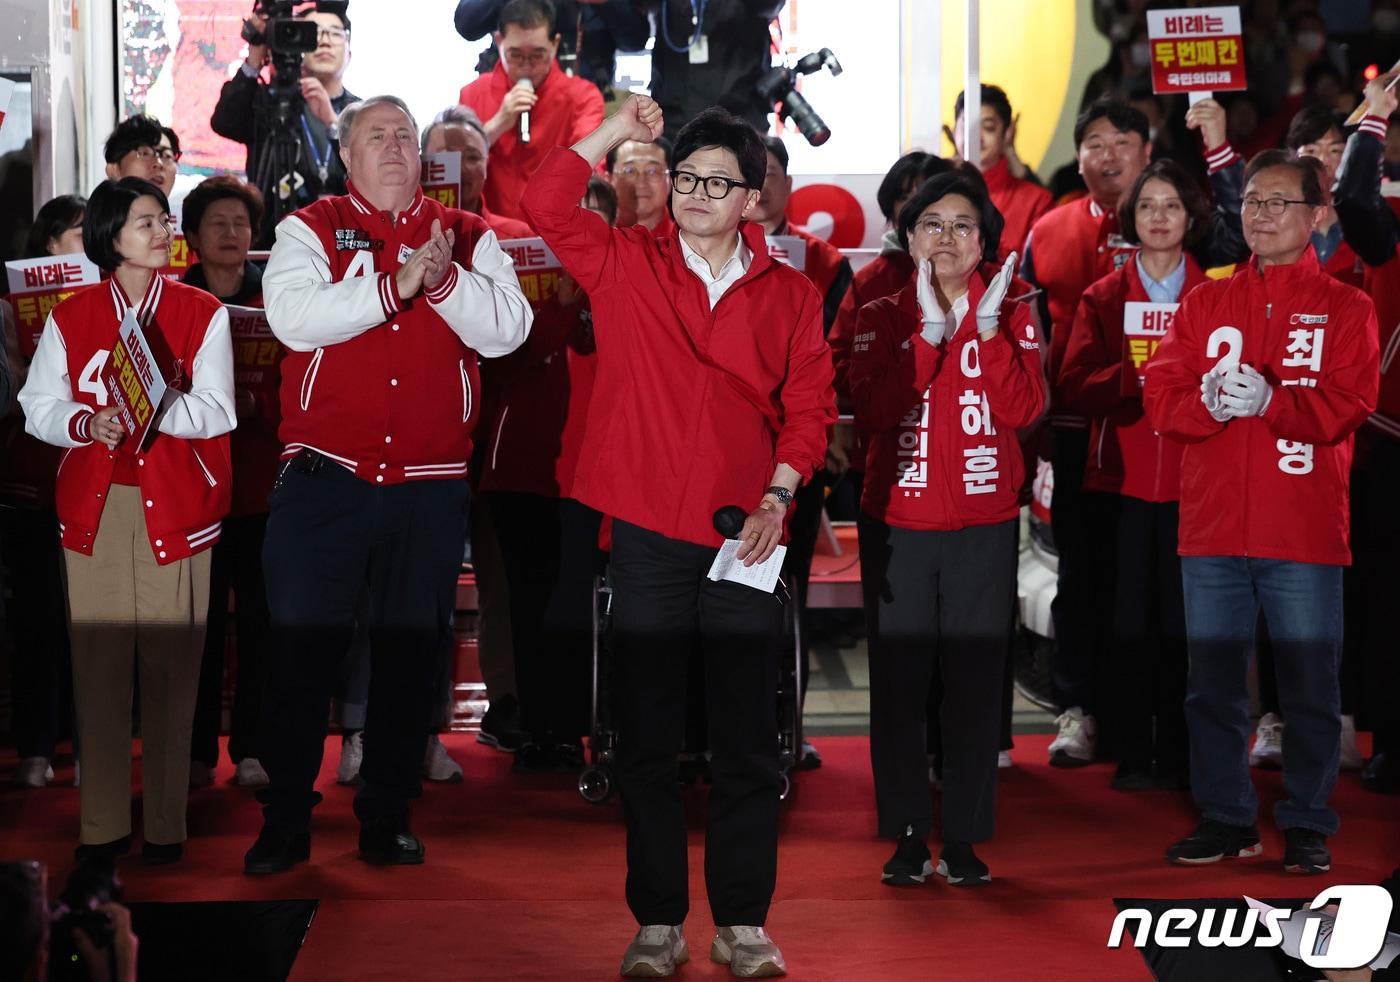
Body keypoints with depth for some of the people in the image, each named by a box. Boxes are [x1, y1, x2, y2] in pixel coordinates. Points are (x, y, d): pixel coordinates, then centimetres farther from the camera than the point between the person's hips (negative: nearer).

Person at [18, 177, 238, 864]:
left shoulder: (203, 313, 6)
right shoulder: (71, 317, 10)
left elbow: (216, 411, -2)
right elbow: (39, 406, 8)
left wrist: (154, 407, -19)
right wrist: (87, 423, -12)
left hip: (175, 506, -1)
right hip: (93, 506, 1)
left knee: (171, 664, -3)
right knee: (98, 661, 0)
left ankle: (166, 824, 4)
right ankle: (102, 824, 6)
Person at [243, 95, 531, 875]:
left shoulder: (467, 236, 8)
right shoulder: (311, 230, 3)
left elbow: (506, 330, -4)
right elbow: (293, 315, -14)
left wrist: (444, 280, -19)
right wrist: (396, 285, -19)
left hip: (430, 487, 2)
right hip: (325, 482, -2)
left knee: (411, 655, 8)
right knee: (304, 650, 2)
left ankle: (389, 817, 19)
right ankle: (285, 822, 12)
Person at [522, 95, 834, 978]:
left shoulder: (790, 296, 6)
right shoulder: (626, 266, 5)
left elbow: (809, 407, 4)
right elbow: (547, 205, -6)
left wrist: (778, 497, -8)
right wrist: (615, 132, -7)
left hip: (746, 541, 0)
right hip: (648, 538, 0)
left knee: (748, 742, 5)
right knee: (647, 739, 5)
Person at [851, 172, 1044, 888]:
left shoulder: (1011, 318, 6)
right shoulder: (881, 318, 6)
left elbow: (1022, 410, -9)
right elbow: (873, 408, -11)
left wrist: (988, 328, -17)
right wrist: (931, 335, -18)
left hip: (984, 526, 0)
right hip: (897, 524, 0)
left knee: (976, 681, 0)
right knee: (898, 680, 1)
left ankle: (964, 837, 8)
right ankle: (907, 835, 10)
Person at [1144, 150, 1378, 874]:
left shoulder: (1345, 309, 4)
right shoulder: (1205, 303, 12)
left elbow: (1346, 405, -9)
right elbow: (1161, 399, 2)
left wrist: (1269, 400, -23)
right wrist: (1211, 401, -18)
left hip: (1305, 534, -3)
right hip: (1212, 528, 3)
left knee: (1309, 686, 3)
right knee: (1212, 684, 8)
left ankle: (1307, 825, 14)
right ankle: (1225, 820, 19)